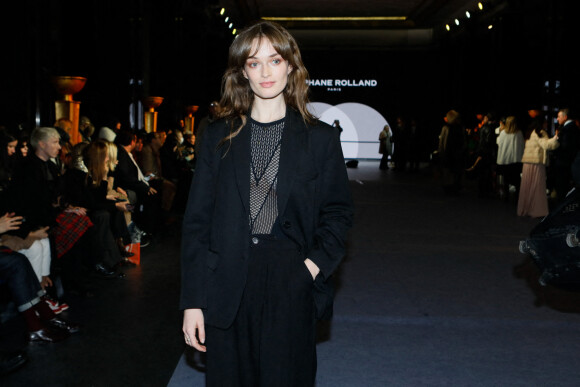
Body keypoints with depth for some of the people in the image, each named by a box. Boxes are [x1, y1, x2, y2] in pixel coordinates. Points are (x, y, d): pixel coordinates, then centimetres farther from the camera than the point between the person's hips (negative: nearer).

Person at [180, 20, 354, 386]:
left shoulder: (320, 138, 4)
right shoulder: (220, 136, 6)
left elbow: (338, 212, 9)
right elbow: (197, 220, 4)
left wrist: (316, 264, -9)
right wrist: (193, 302, -2)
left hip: (291, 286, -1)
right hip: (228, 289, 1)